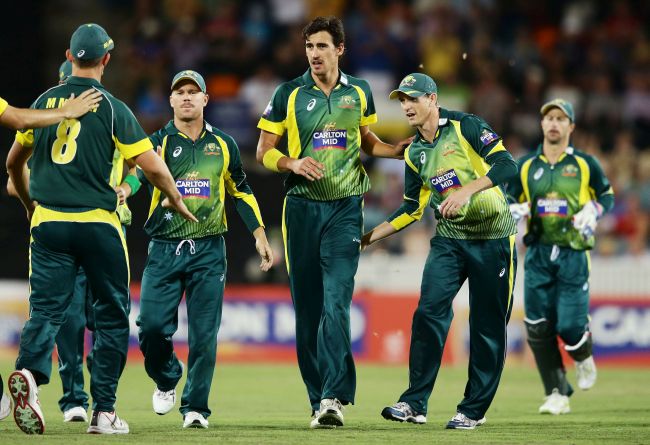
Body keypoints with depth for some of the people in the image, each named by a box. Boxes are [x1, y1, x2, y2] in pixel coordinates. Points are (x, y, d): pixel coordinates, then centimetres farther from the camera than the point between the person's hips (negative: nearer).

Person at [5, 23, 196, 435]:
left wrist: (29, 203, 39)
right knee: (112, 315, 9)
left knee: (46, 310, -1)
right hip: (98, 224, -3)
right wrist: (176, 201, 11)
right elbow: (153, 166, -8)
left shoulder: (43, 103, 9)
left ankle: (29, 372, -31)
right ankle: (104, 410, 7)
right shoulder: (112, 108, -4)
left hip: (48, 224, 3)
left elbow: (14, 164, 20)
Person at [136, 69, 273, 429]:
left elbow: (240, 191, 18)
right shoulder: (157, 143, 3)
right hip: (164, 250, -1)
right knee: (152, 326, -9)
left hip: (208, 251, 1)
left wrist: (259, 234, 12)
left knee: (204, 335, -3)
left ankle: (195, 408, 7)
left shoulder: (223, 145, 10)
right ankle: (166, 379, 20)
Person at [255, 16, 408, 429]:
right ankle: (318, 399, 11)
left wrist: (399, 150, 4)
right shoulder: (288, 95, 2)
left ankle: (333, 397, -20)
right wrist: (292, 163, -15)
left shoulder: (359, 92, 6)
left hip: (346, 207, -1)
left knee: (336, 304, -14)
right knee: (307, 307, 3)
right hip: (302, 207, 1)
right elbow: (264, 151, 4)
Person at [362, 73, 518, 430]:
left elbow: (506, 165, -20)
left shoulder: (465, 127, -10)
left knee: (488, 326, -1)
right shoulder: (415, 153, 9)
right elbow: (411, 209, 16)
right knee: (429, 311, -11)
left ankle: (474, 409, 9)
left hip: (493, 239, -5)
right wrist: (368, 238, 9)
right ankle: (414, 404, -9)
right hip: (448, 239, 5)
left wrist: (466, 191, -32)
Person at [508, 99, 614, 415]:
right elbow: (509, 200, 17)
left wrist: (592, 212, -8)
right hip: (538, 254, 3)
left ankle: (584, 359, 26)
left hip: (573, 254, -3)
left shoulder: (584, 164, 3)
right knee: (538, 327, -5)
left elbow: (607, 196, 12)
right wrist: (516, 210, -6)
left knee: (570, 324, -10)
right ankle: (556, 395, 4)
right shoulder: (525, 166, 9)